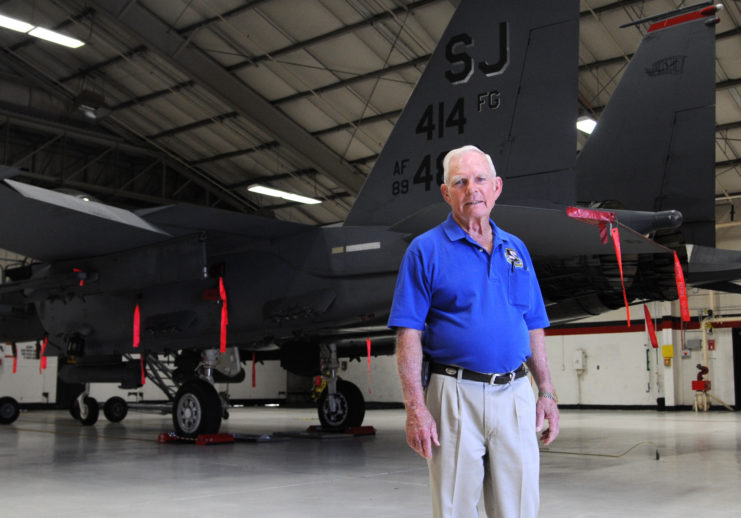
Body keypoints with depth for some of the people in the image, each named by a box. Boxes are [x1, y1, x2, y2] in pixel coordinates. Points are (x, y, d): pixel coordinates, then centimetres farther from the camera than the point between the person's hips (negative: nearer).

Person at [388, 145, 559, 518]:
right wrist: (416, 407, -14)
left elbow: (534, 328, 17)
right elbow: (409, 333, -6)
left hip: (515, 395, 4)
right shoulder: (426, 250, -1)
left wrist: (546, 392, 10)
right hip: (456, 395, -4)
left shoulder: (516, 249, 14)